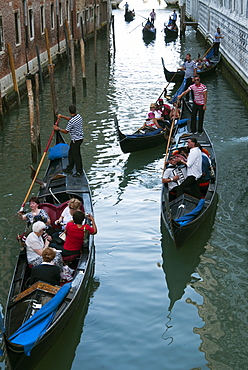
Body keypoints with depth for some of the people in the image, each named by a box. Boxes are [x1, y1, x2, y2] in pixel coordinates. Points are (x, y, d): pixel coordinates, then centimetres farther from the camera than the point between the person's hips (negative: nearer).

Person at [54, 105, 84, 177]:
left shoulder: (71, 121, -27)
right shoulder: (78, 116, 0)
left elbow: (66, 131, -15)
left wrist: (58, 128, -1)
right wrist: (62, 116, 19)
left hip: (75, 140, -9)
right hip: (80, 138, 9)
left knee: (76, 155, 2)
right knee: (71, 154, 20)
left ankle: (79, 171, 12)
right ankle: (69, 169, 31)